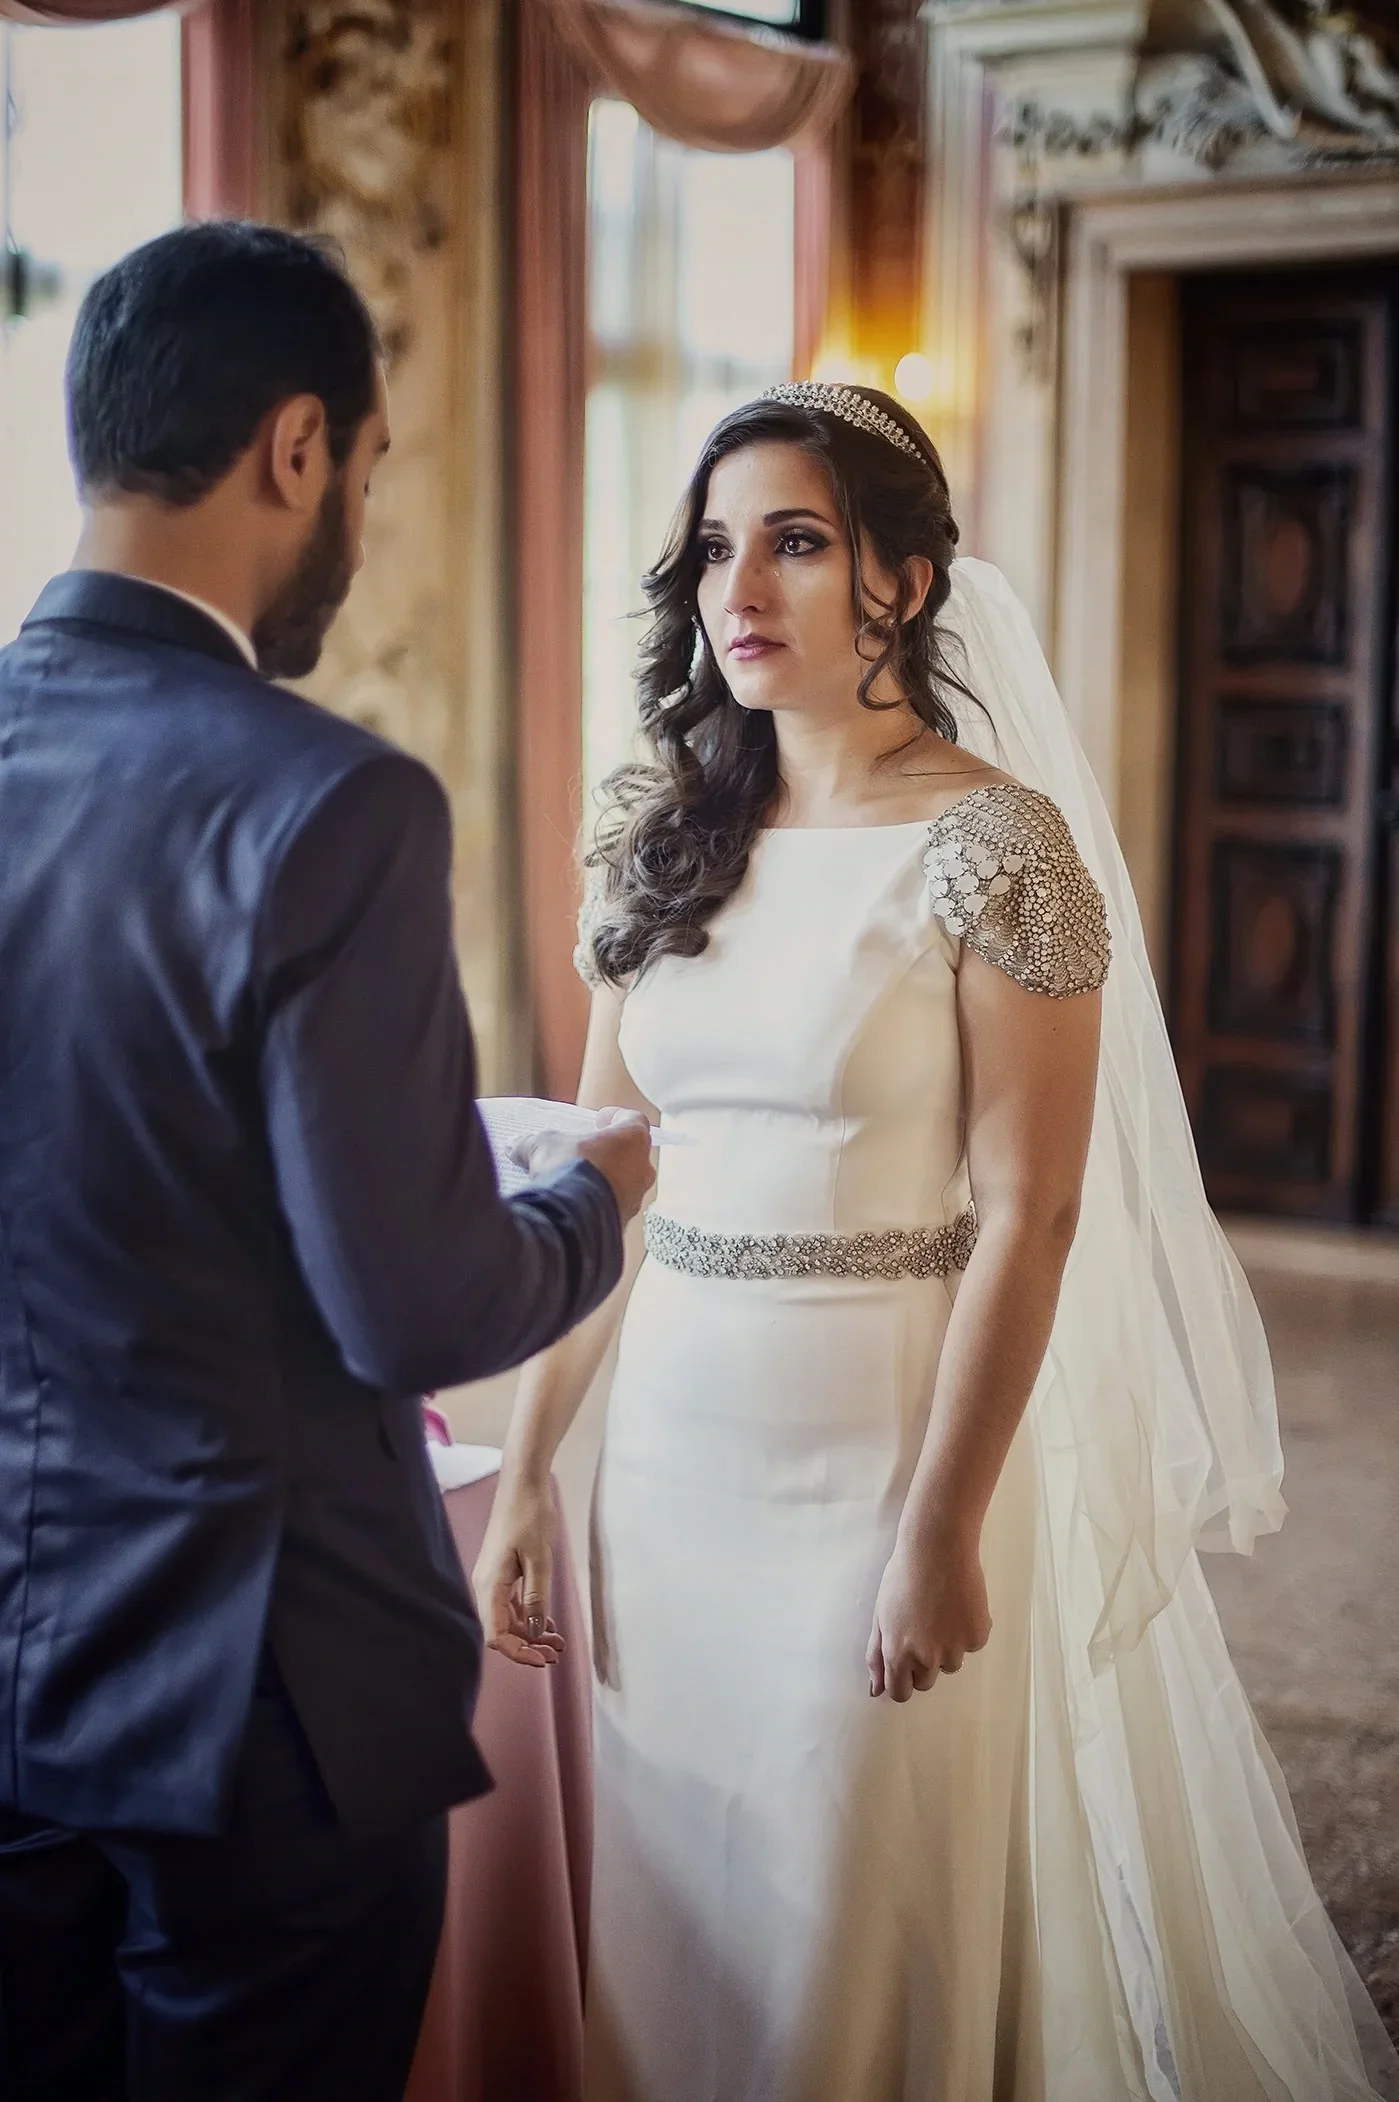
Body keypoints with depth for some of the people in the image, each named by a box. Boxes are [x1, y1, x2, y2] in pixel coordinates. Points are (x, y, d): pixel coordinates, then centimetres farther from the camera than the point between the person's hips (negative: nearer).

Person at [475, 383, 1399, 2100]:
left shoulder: (998, 843, -11)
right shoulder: (660, 843, 6)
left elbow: (1029, 1214, -14)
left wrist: (943, 1528, -17)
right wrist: (523, 1471, 3)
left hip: (890, 1436, -5)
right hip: (671, 1438, 5)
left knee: (852, 1935, 8)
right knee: (668, 1923, 17)